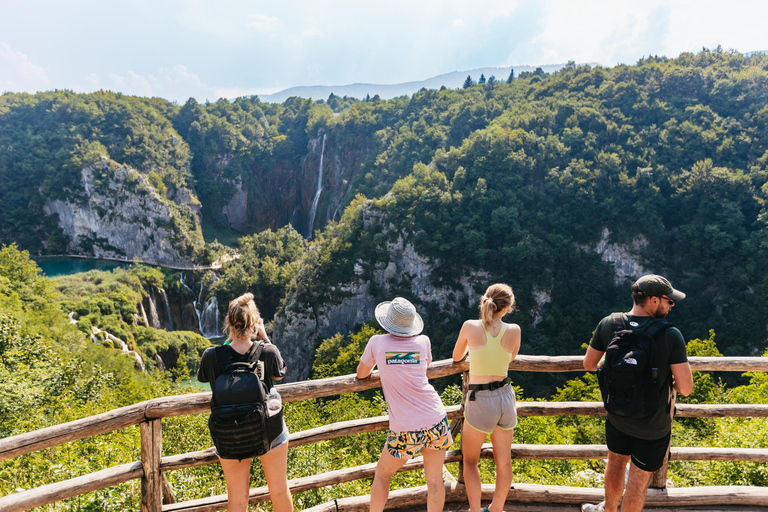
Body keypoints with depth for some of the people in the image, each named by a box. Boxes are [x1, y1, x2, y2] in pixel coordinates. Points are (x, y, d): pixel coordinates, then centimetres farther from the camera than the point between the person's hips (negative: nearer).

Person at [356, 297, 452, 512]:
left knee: (382, 474, 20)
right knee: (435, 480, 14)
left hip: (405, 430, -2)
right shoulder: (423, 341, 1)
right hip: (436, 421, 2)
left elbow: (361, 373, 12)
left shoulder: (377, 342, -4)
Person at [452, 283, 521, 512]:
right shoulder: (514, 330, -7)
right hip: (506, 399, 3)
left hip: (480, 401, -3)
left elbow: (457, 356, 6)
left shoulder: (470, 326, -12)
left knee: (470, 459, 19)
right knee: (504, 461, 22)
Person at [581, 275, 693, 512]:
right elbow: (686, 388, -22)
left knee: (616, 465, 27)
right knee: (639, 479, 15)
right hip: (654, 426, -4)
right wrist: (668, 381, 0)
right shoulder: (670, 335, -24)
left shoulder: (608, 324, -13)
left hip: (617, 417, 4)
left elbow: (589, 365, -2)